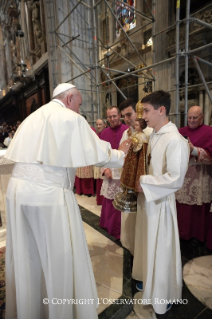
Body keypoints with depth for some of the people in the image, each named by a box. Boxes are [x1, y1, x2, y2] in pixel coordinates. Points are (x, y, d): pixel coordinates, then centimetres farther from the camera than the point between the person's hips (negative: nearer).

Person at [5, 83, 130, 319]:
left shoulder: (32, 117, 17)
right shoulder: (70, 118, -5)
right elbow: (98, 154, -4)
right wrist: (121, 153, 13)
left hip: (18, 189, 8)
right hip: (49, 194, -8)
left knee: (26, 255, 22)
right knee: (60, 256, 11)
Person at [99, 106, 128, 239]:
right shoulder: (104, 133, 8)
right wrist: (105, 169, -4)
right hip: (109, 171, 4)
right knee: (109, 201, 14)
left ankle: (121, 230, 21)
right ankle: (108, 224, 35)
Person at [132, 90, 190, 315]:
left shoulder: (175, 140, -21)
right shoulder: (153, 135, 5)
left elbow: (175, 179, -24)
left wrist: (144, 183, -18)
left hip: (160, 201, -7)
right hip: (146, 198, 8)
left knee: (161, 248, 12)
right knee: (147, 242, 24)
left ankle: (164, 294, 39)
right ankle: (148, 278, 50)